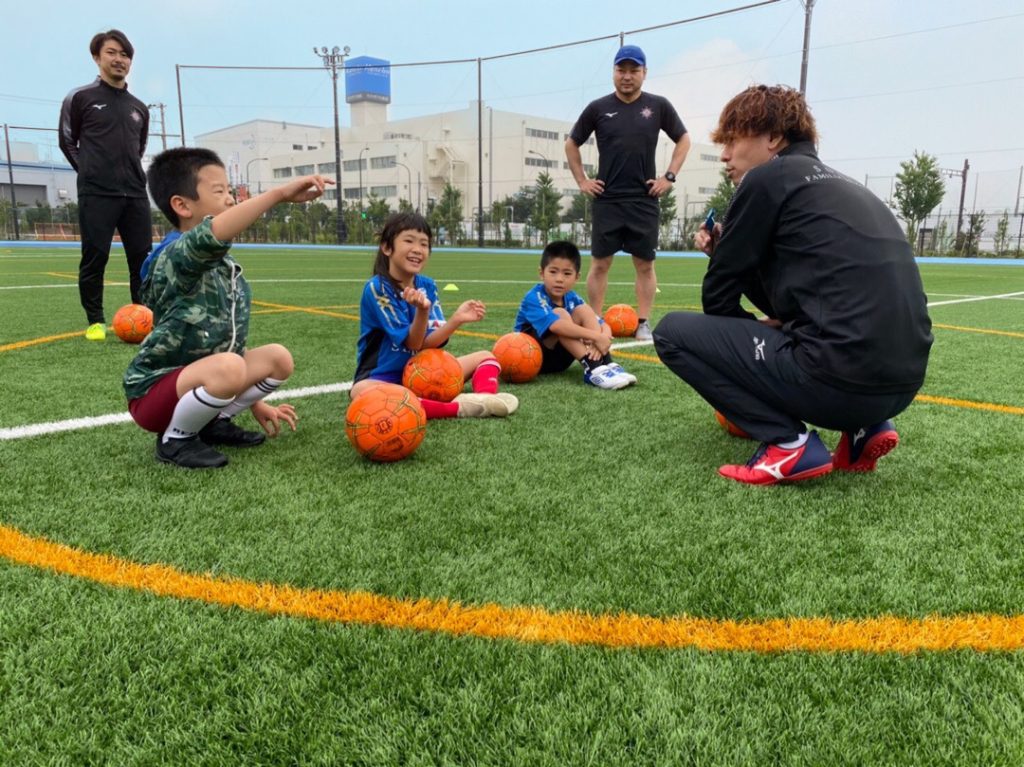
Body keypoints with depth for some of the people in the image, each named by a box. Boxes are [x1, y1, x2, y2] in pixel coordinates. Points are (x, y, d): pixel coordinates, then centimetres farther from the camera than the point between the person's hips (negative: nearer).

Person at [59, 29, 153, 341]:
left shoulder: (139, 108, 16)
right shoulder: (79, 98, 3)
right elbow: (67, 142, 10)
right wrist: (90, 171, 9)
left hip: (135, 194, 4)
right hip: (96, 194, -4)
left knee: (143, 257, 2)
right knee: (94, 258, -4)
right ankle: (95, 321, 5)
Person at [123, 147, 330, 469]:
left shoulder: (227, 267, 8)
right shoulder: (176, 256, -20)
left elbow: (233, 339, 15)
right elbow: (213, 234, -47)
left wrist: (256, 403, 15)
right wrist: (280, 193, -47)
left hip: (196, 377, 8)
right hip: (153, 391, -8)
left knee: (278, 358, 1)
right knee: (228, 368, -35)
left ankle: (213, 422, 12)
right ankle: (175, 439, -8)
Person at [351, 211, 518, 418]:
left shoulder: (427, 286, 2)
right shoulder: (376, 288, -14)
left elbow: (428, 343, -8)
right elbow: (413, 343, -18)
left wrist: (457, 319, -25)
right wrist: (422, 311, -36)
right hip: (383, 377, -6)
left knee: (485, 357, 4)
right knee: (361, 392, -40)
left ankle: (484, 399, -33)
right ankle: (458, 407, -42)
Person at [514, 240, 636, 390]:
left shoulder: (572, 299, 0)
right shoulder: (534, 298, -20)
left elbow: (604, 326, -5)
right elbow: (555, 326, -39)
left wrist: (603, 338, -30)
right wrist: (595, 336, -40)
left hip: (559, 358, 6)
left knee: (583, 310, -12)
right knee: (560, 314, -27)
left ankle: (606, 364, -25)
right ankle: (592, 368, -35)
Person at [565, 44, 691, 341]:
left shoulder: (658, 106, 3)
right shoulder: (598, 108, 3)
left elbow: (683, 139, 13)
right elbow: (572, 144, 13)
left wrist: (669, 176, 3)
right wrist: (582, 181, 5)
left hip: (644, 199, 0)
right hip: (606, 200, 0)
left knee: (645, 264, 3)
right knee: (599, 263, 1)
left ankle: (643, 324, 10)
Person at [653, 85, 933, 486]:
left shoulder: (768, 178, -1)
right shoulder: (839, 185, 23)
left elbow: (719, 297, 3)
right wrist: (728, 250, 19)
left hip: (839, 377, -9)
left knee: (673, 332, 5)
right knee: (785, 334, 39)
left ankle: (789, 443, -5)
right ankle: (862, 430, 16)